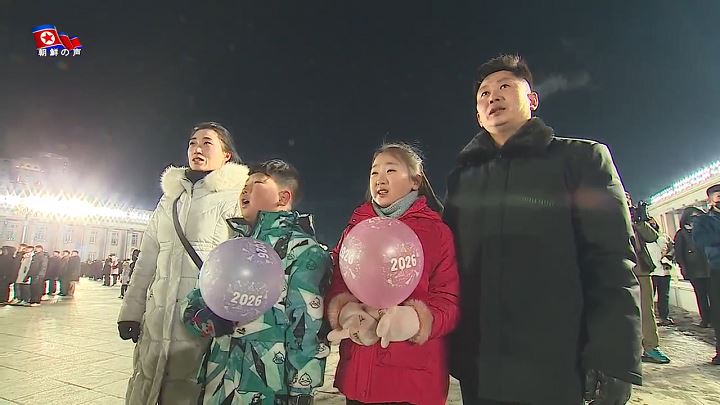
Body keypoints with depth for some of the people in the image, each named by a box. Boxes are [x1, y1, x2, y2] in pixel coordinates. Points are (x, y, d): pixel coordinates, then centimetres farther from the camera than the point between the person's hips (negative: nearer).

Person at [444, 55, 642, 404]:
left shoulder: (580, 158, 1)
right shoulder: (462, 178, 10)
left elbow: (613, 264, -7)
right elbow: (449, 261, 9)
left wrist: (612, 366, -15)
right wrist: (448, 347, 3)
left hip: (560, 373, -3)